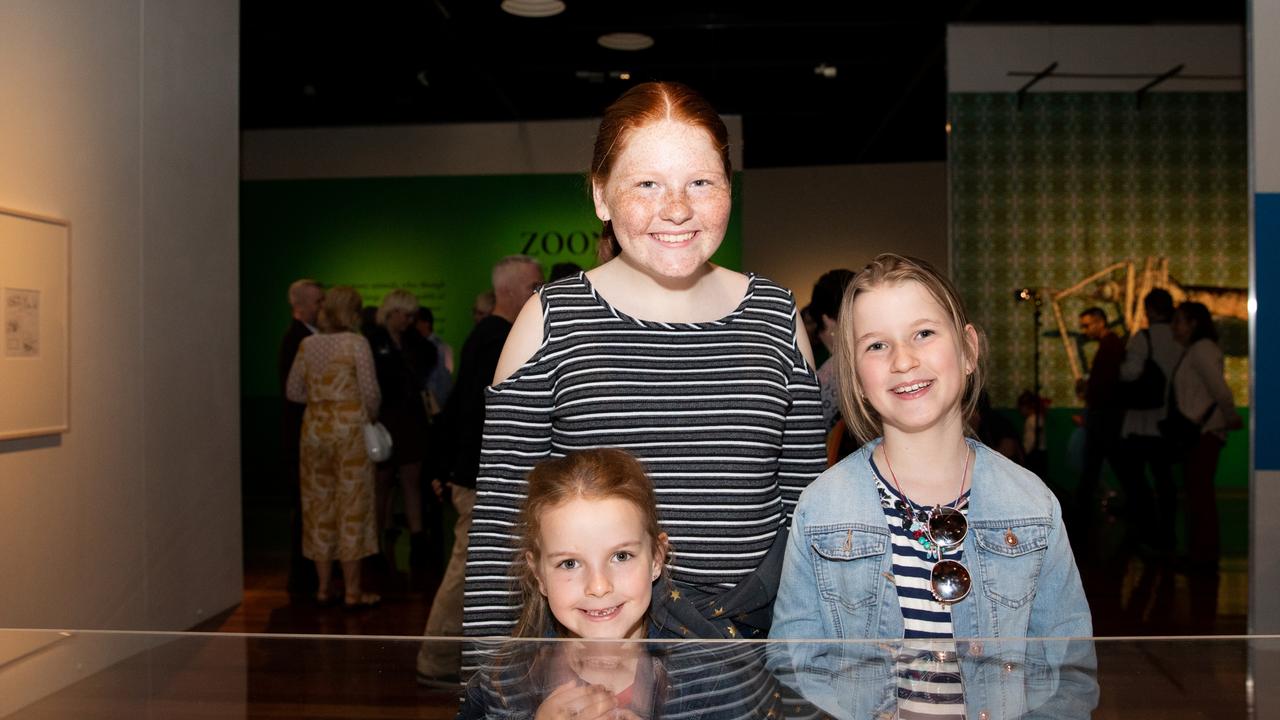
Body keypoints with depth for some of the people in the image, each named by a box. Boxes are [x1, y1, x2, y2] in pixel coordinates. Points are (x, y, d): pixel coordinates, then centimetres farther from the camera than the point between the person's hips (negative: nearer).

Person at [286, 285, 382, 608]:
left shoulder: (308, 345, 6)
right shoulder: (356, 343, -7)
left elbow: (294, 391, 8)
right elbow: (370, 391, -10)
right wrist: (371, 415, 8)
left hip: (315, 429, 5)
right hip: (349, 427, -4)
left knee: (319, 505, 12)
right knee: (352, 507, 2)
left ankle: (323, 587, 18)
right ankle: (352, 591, 6)